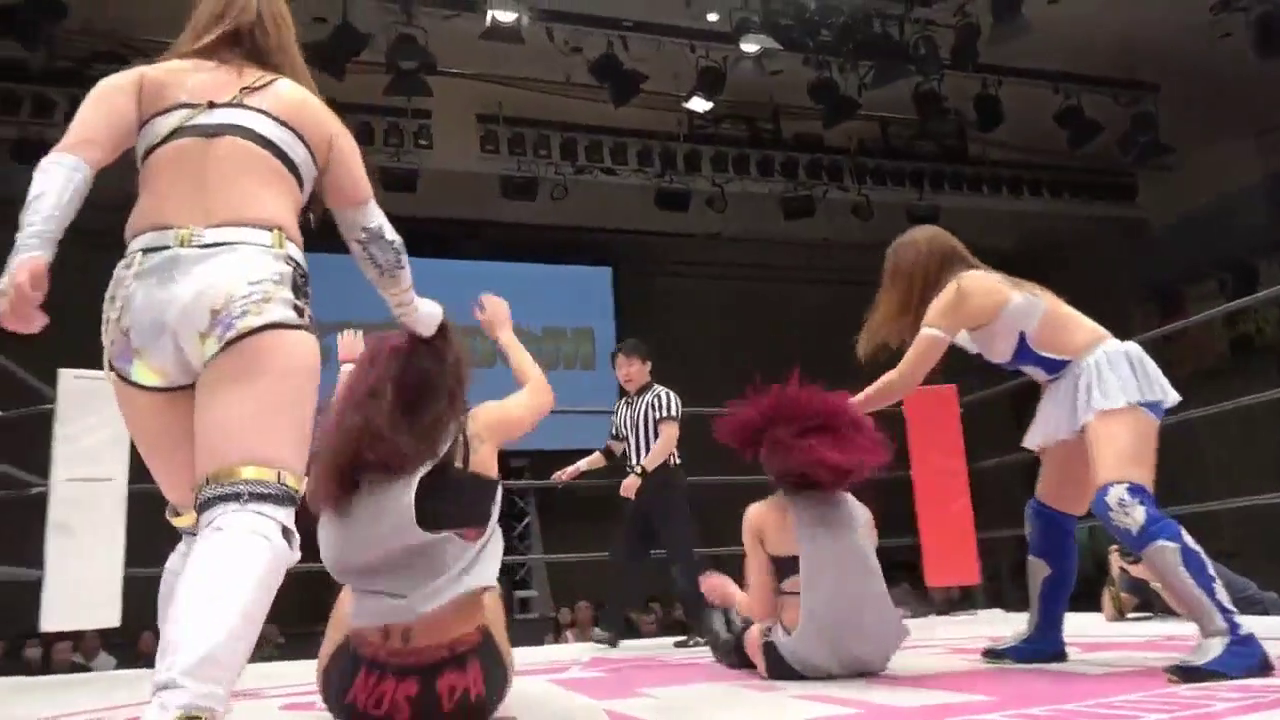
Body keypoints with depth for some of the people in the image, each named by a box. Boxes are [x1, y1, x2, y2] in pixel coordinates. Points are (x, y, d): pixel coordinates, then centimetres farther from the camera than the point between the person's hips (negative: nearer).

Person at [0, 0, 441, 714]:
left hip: (141, 292, 4)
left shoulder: (141, 82, 26)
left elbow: (71, 158, 5)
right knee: (253, 514, -21)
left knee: (201, 525, 17)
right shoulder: (312, 110, 25)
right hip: (250, 286, -3)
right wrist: (415, 312, 46)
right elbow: (372, 234, 31)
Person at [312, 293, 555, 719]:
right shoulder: (477, 434, -10)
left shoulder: (342, 454, -4)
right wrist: (503, 332, 29)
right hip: (462, 680, -1)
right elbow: (541, 393, 12)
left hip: (356, 686, 2)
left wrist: (349, 364, 42)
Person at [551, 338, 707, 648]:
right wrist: (577, 467, 15)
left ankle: (704, 628, -2)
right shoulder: (621, 408, 16)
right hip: (639, 489, 8)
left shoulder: (663, 396, -7)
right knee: (623, 557, 9)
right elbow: (613, 450, 23)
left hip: (666, 485, -8)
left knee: (681, 557, -8)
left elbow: (669, 439, -22)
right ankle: (610, 628, 17)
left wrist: (638, 472, -30)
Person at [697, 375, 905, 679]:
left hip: (804, 659, -4)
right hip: (872, 653, 5)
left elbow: (763, 612, -4)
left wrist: (729, 592, 17)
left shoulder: (760, 516, -2)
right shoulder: (858, 509, 9)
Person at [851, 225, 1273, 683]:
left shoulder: (958, 292, -9)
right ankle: (1042, 638, 24)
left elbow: (905, 379, -12)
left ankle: (1231, 641, -32)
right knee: (1049, 515, 14)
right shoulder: (978, 293, 17)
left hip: (1108, 376, -10)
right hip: (1076, 388, 10)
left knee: (1121, 503, -27)